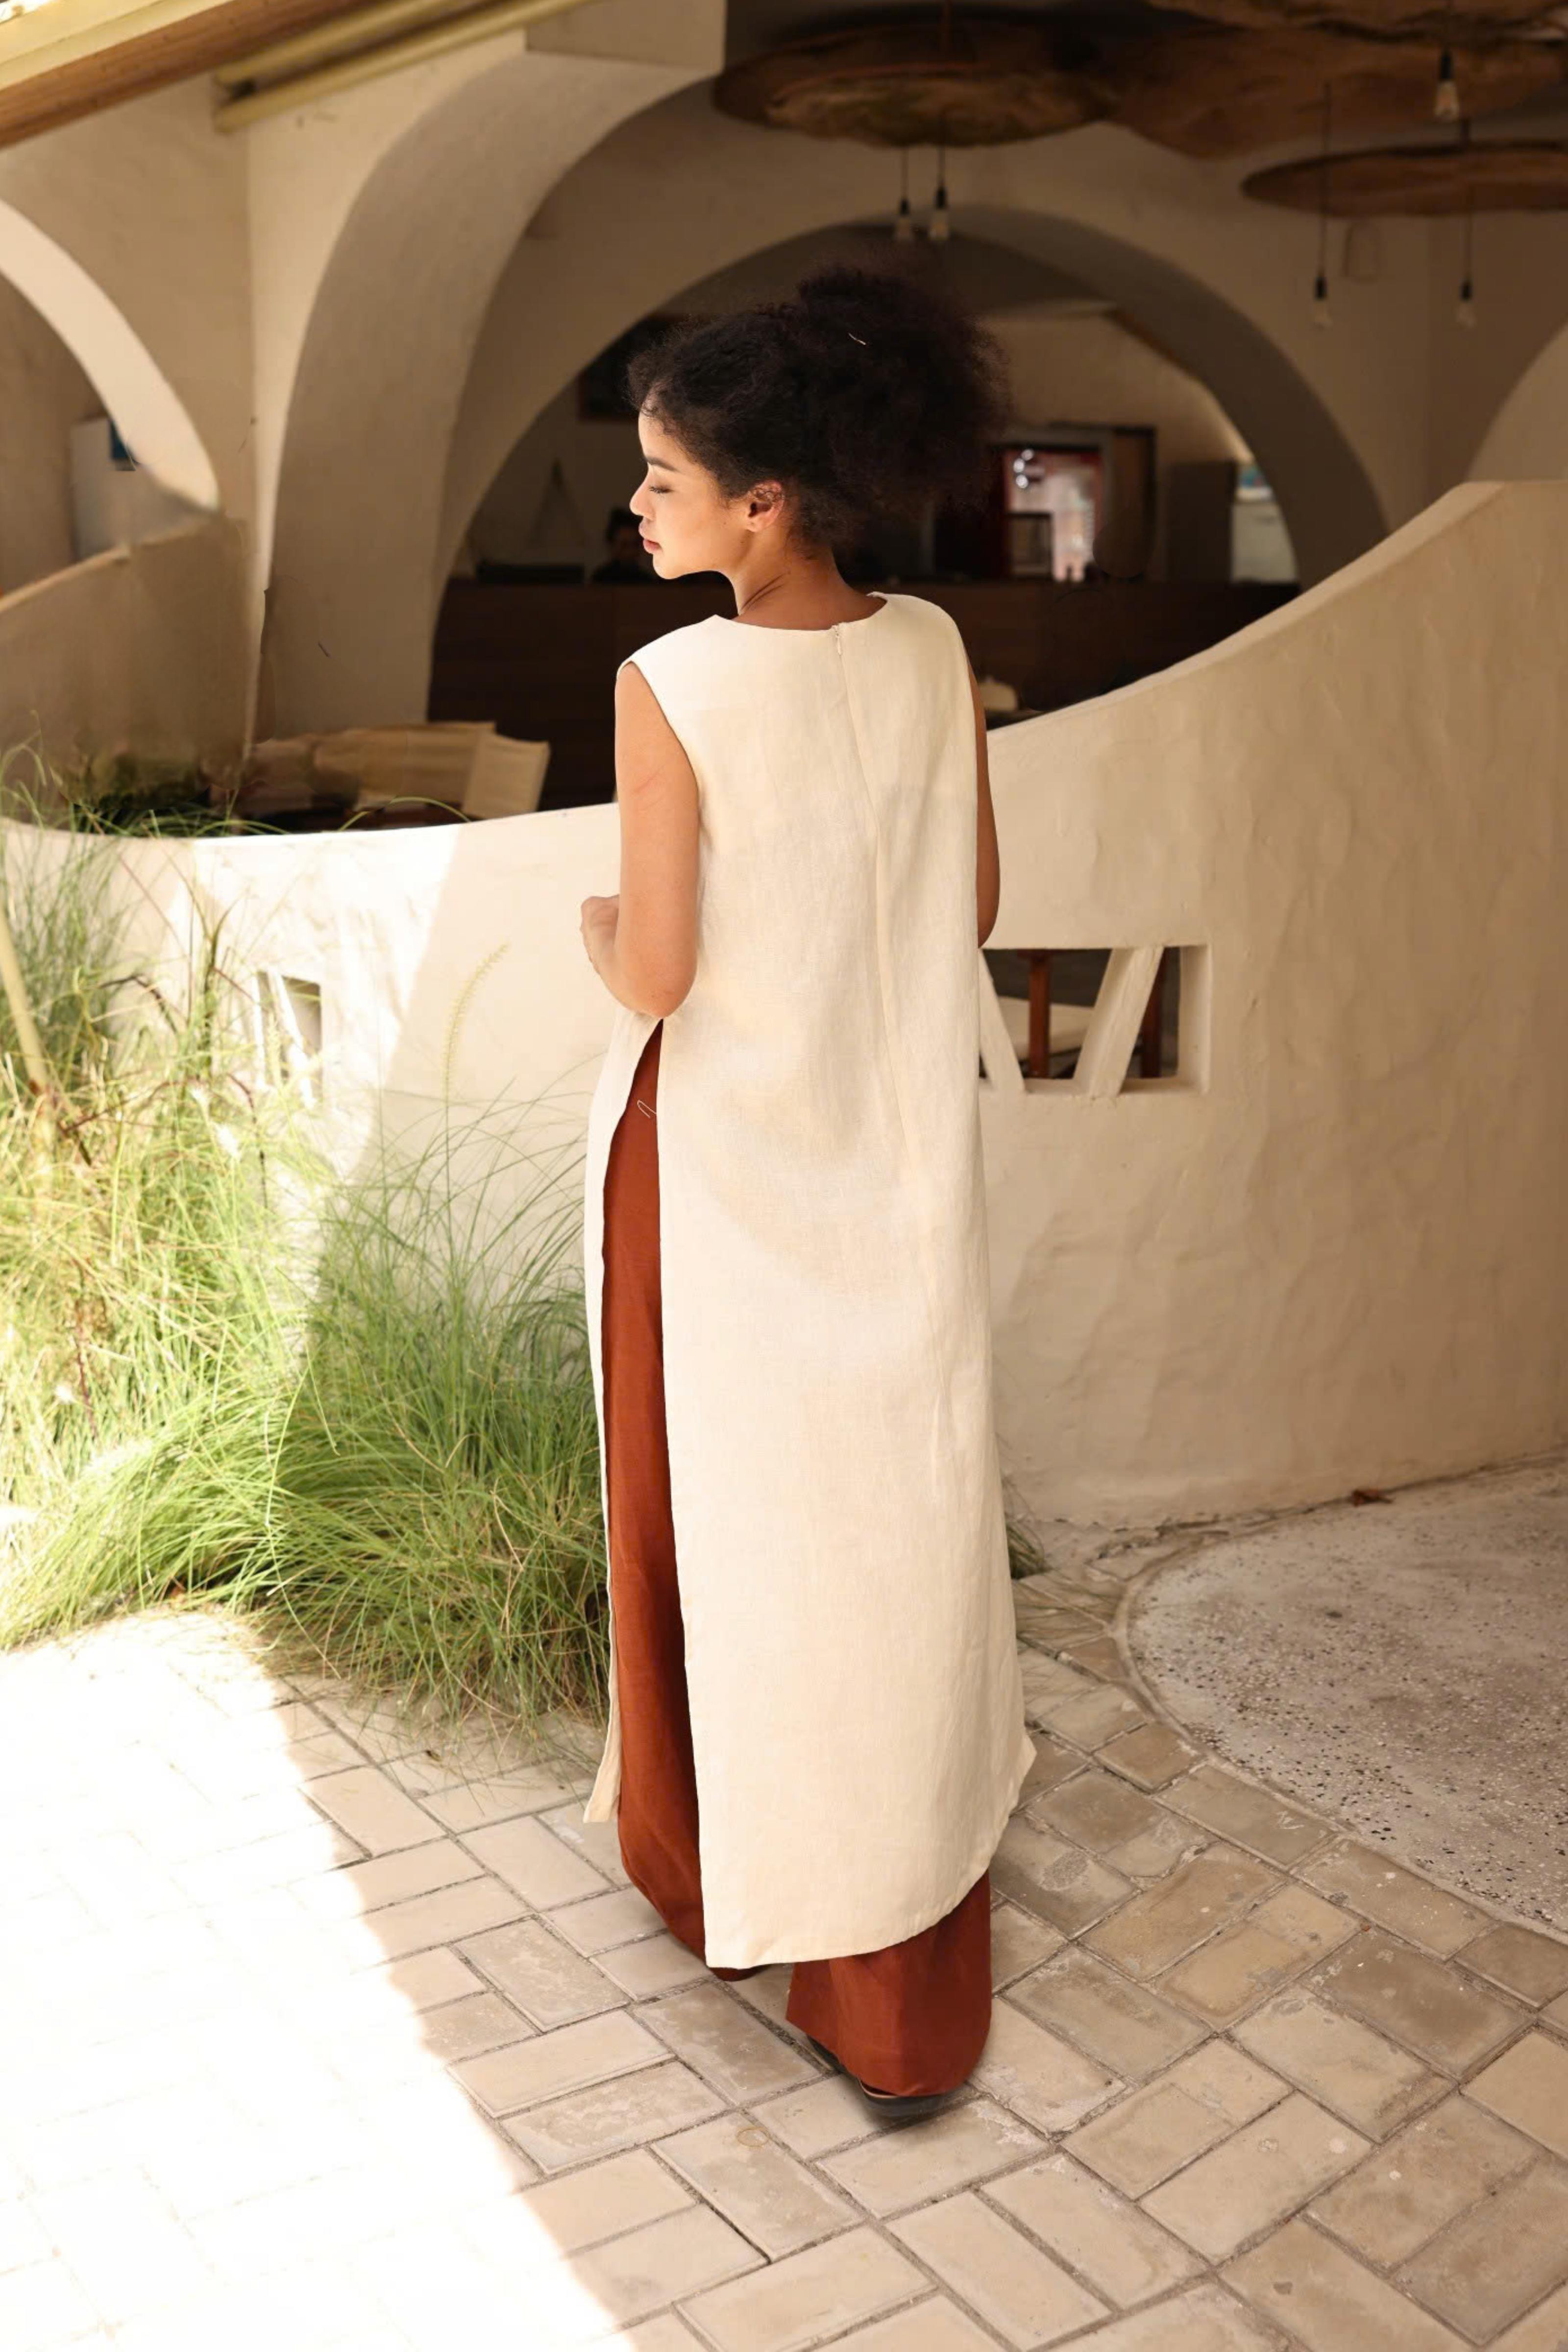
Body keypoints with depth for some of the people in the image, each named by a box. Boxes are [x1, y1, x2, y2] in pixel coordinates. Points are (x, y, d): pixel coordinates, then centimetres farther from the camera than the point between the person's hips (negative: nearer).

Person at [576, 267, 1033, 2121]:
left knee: (719, 1505, 15)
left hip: (724, 1168, -4)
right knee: (896, 1522, 14)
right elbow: (972, 901, 5)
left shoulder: (673, 687, -19)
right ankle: (903, 1993, 29)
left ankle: (716, 1853, 37)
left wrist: (596, 925, 4)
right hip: (899, 1159, 4)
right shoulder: (933, 657, -5)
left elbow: (654, 976, -17)